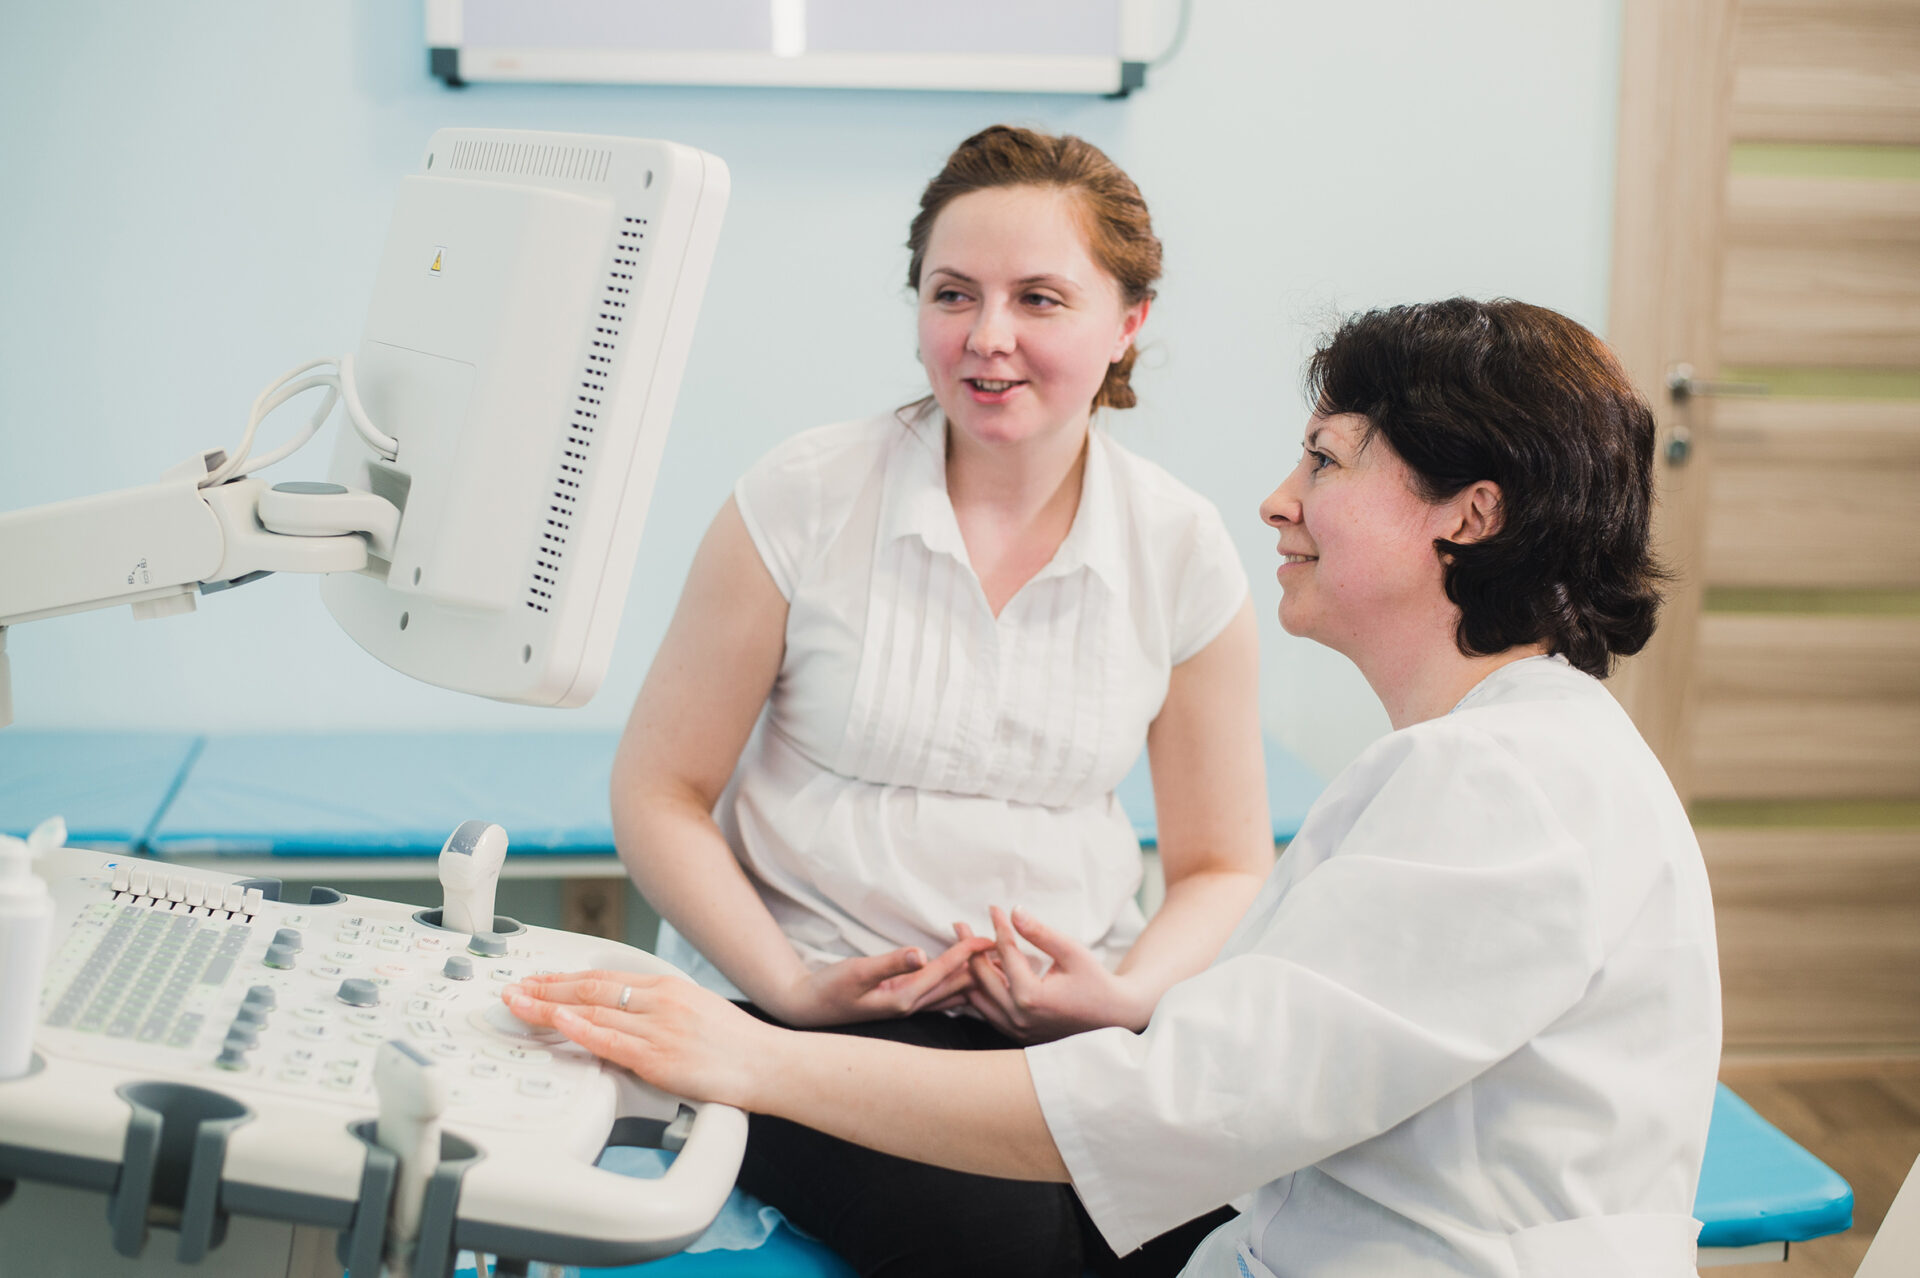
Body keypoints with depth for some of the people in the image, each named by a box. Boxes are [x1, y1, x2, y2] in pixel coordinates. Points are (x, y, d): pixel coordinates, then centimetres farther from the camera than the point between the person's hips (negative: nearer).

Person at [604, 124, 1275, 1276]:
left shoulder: (1182, 552, 3)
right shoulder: (804, 502, -3)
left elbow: (1227, 870, 11)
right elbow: (658, 793, 2)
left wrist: (1128, 995, -9)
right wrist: (790, 985, -11)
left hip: (1068, 1015, 3)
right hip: (805, 1010, -2)